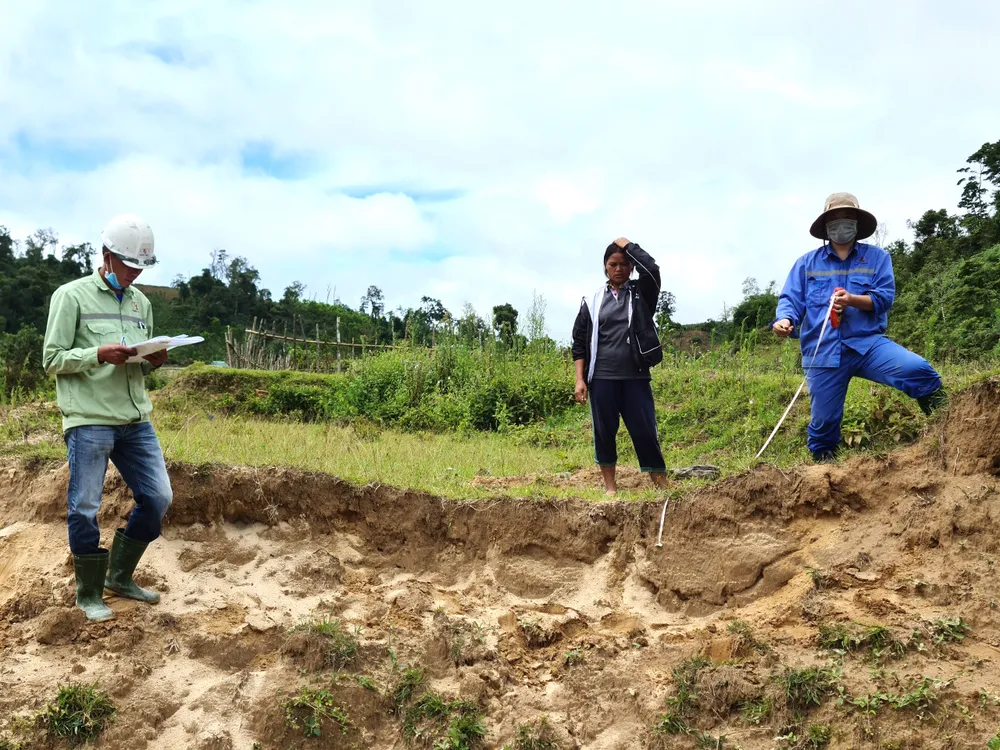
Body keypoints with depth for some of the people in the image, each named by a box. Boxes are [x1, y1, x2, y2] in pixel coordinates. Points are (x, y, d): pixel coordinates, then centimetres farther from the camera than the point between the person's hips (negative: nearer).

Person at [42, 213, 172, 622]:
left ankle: (120, 576, 25)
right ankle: (89, 594, 20)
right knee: (85, 509, 2)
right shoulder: (71, 296, -3)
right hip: (89, 422, -6)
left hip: (136, 420, 6)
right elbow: (52, 358, -5)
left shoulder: (141, 303, 15)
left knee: (158, 498, 6)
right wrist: (99, 354, -20)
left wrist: (152, 361, -2)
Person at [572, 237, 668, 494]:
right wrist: (580, 379, -1)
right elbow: (579, 343, 6)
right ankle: (610, 487, 20)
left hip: (635, 377, -1)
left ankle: (663, 488, 6)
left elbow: (652, 269, -15)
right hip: (602, 378, 1)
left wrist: (627, 245, -4)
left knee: (645, 431, -1)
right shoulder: (593, 301, 7)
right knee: (604, 432, 6)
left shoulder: (642, 293, 6)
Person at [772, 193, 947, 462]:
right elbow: (790, 299, 2)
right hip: (822, 351, 1)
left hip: (866, 343, 0)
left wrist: (852, 300, -21)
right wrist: (784, 319, -21)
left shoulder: (877, 257, 9)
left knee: (918, 369, -25)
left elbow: (885, 297, -2)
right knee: (824, 421, 4)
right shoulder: (806, 263, 11)